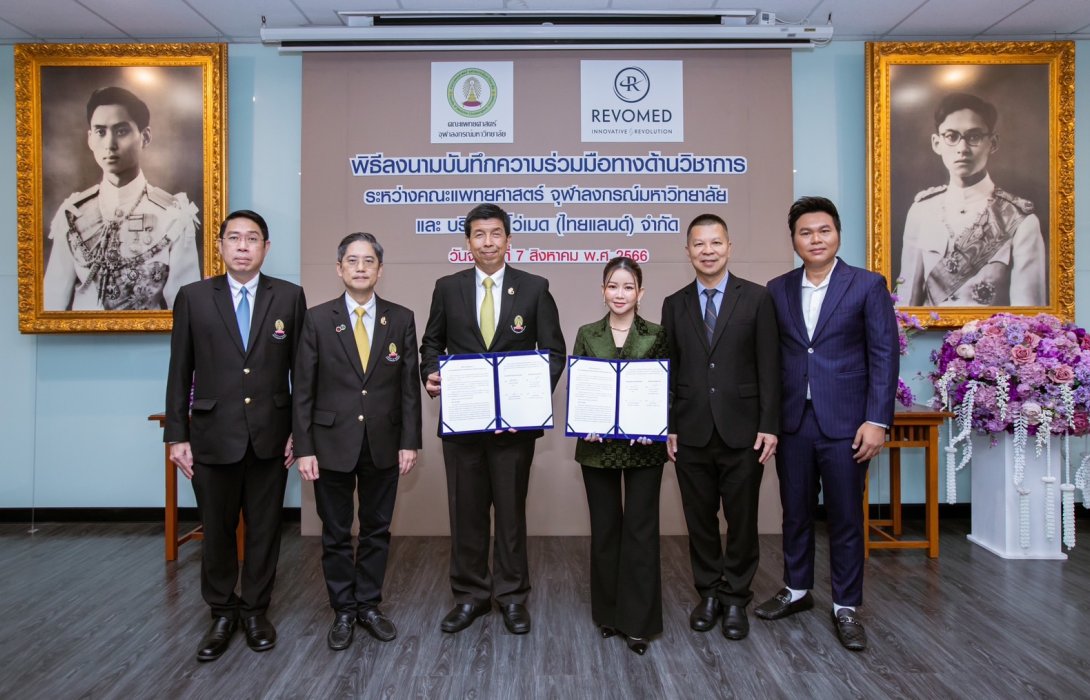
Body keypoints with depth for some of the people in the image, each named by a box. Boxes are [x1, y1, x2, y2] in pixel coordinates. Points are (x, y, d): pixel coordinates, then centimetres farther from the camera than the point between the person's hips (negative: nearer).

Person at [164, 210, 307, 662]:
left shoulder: (290, 297, 1)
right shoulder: (193, 297, 1)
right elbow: (179, 372, 3)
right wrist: (176, 435, 0)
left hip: (271, 437, 0)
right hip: (213, 436, 0)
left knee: (264, 529, 11)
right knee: (217, 530, 11)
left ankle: (255, 610, 30)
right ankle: (222, 614, 30)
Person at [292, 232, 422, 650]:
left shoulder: (401, 319, 1)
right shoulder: (317, 319, -3)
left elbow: (410, 385, 2)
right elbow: (303, 389, -3)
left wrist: (410, 441, -2)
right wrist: (304, 448, -7)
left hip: (383, 445, 1)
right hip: (332, 445, -1)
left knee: (377, 531, 13)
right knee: (336, 534, 10)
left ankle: (369, 605, 29)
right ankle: (343, 611, 26)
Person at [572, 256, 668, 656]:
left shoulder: (657, 337, 1)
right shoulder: (587, 336, 5)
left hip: (643, 447, -1)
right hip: (598, 446, 2)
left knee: (640, 531, 1)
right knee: (604, 530, 10)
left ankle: (638, 621, 13)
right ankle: (608, 612, 26)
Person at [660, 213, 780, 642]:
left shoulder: (756, 299, 0)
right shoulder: (674, 305, 7)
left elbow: (768, 367, -2)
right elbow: (670, 371, 6)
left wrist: (769, 425, -6)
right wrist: (669, 427, 2)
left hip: (741, 431, -2)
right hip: (691, 433, 2)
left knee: (742, 521, 8)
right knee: (700, 521, 10)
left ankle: (736, 600, 24)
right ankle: (709, 594, 27)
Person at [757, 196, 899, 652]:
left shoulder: (868, 286, -2)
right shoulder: (777, 290, 7)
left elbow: (884, 356, -5)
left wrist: (877, 421, -11)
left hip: (844, 424, -3)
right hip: (792, 422, 3)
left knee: (846, 519, 7)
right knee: (795, 512, 15)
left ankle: (846, 608, 23)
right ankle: (796, 591, 33)